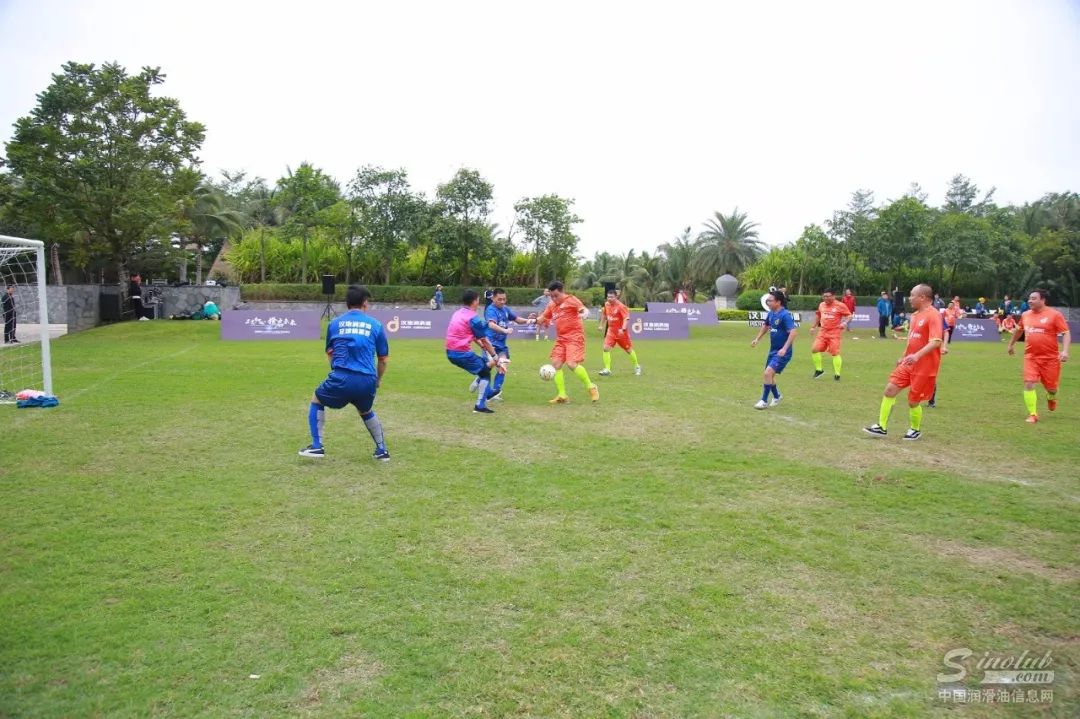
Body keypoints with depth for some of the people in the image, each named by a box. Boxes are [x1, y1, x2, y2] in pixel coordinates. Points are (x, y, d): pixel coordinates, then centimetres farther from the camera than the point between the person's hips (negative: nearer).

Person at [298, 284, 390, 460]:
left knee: (316, 400, 25)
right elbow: (383, 359, 14)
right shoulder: (375, 324, 10)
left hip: (341, 378, -1)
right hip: (367, 382, 2)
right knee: (366, 411, 31)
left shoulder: (334, 323, 12)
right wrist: (377, 381, 30)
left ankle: (316, 447, 18)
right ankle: (382, 451, 29)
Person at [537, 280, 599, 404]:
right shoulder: (552, 306, 13)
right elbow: (542, 319, 21)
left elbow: (585, 309, -18)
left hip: (574, 337, -7)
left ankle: (591, 387, 0)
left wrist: (584, 314, -42)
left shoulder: (570, 300, -6)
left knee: (572, 364, -20)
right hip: (561, 338, 7)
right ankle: (562, 395, 7)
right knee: (556, 364, -2)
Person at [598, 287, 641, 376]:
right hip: (611, 330, 5)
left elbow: (627, 318, -25)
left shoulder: (621, 306, -19)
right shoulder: (606, 304, 0)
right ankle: (607, 370, -10)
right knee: (606, 348, -14)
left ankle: (637, 366, 33)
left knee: (629, 350, 10)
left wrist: (623, 329, -38)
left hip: (621, 331, -5)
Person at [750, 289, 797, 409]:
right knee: (769, 375, 16)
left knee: (768, 373, -18)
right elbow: (766, 326, 24)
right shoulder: (771, 313, 4)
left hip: (782, 352, -9)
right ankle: (777, 396, 40)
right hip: (773, 350, 9)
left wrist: (784, 348, -33)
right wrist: (757, 339, 18)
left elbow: (793, 332, -27)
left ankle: (764, 401, -5)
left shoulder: (785, 315, -20)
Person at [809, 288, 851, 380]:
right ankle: (819, 370, 13)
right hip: (823, 332, 5)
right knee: (814, 349, -4)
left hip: (834, 333, -5)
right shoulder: (821, 305, 9)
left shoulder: (840, 305, -8)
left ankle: (837, 374, 7)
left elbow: (849, 315, -6)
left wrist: (845, 323, -24)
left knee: (835, 353, -5)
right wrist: (814, 327, 23)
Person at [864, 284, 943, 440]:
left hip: (924, 367, -8)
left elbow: (936, 341, -27)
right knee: (890, 389, 1)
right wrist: (904, 357, 25)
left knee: (913, 401, 2)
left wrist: (917, 355, -39)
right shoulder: (916, 315, 11)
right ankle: (882, 427, 7)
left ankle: (915, 430, 27)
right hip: (908, 364, 8)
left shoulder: (933, 315, -17)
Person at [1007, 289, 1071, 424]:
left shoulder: (1054, 314, -8)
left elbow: (1066, 333, -10)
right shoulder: (1025, 315, 6)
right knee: (1028, 384, -12)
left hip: (1050, 357, -3)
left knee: (1051, 387, 10)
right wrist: (1011, 344, 32)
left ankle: (1051, 398, 47)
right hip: (1030, 357, 3)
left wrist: (1065, 350, -23)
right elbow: (1018, 330, 25)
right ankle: (1032, 414, -4)